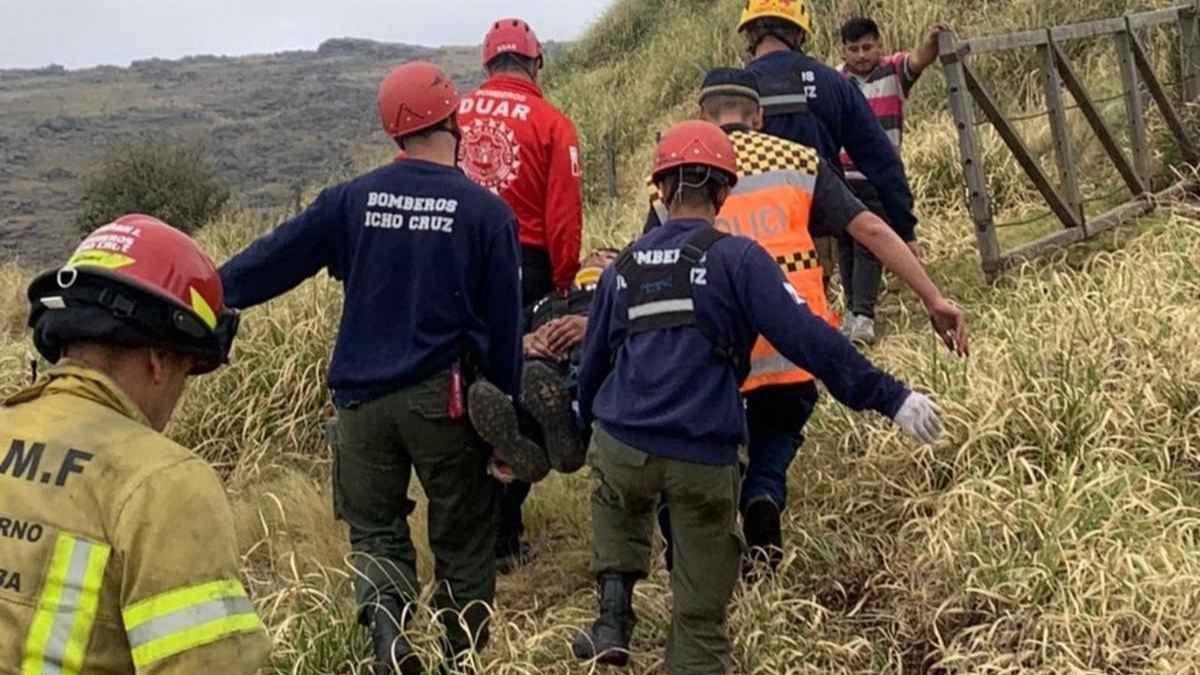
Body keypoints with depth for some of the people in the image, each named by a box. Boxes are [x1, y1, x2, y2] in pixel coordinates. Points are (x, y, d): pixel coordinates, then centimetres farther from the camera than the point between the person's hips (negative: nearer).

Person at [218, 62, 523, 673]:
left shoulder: (351, 200, 0)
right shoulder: (486, 212, -6)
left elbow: (275, 257, 2)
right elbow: (502, 325, -3)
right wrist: (505, 415, 5)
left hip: (363, 398, 2)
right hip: (443, 398, -2)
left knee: (375, 530, 14)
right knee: (463, 538, 12)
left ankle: (385, 609, -13)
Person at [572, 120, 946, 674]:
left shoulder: (625, 266, 12)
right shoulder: (736, 258, -3)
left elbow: (593, 362, 22)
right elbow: (807, 339, -12)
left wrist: (586, 417, 41)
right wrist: (890, 398, -8)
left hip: (621, 445, 4)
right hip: (705, 459, -3)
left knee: (616, 501, 37)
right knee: (701, 610, 10)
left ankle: (614, 616, 23)